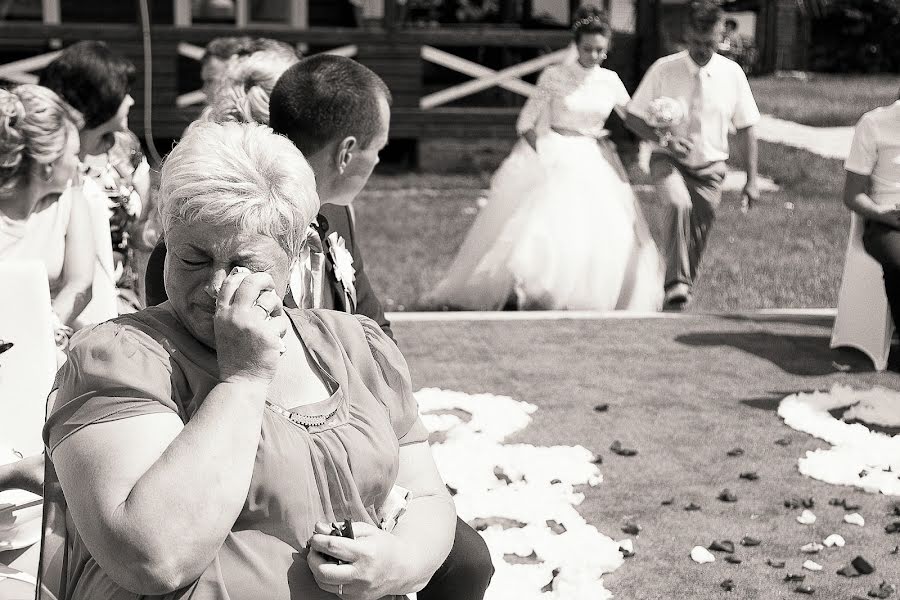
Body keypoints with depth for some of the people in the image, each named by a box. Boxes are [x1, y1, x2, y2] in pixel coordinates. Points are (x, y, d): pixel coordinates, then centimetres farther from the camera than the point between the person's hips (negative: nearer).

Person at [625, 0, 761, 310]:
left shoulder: (732, 73, -2)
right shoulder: (663, 70, -7)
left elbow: (745, 128, 5)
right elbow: (633, 118, -2)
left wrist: (752, 180, 1)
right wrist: (664, 139, -20)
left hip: (710, 168, 3)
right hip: (669, 161, -2)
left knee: (697, 241, 5)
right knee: (679, 204, -33)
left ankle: (680, 297, 27)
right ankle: (676, 284, -32)